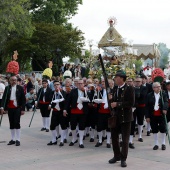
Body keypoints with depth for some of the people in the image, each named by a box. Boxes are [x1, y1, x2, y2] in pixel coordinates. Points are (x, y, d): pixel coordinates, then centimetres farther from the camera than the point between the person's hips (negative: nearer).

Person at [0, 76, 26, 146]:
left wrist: (23, 109, -6)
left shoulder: (20, 88, -1)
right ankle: (12, 139, 16)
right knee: (11, 124, 8)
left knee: (17, 123, -6)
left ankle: (18, 140, 1)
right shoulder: (7, 88, 5)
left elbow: (23, 99, -1)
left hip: (17, 108, -3)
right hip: (10, 108, 3)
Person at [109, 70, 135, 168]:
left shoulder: (130, 89, -11)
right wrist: (111, 100, -5)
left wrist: (118, 104, -21)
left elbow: (131, 103, -19)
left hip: (125, 117, -6)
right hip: (115, 117, 6)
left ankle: (123, 159, 10)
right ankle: (117, 156, 27)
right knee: (114, 137, 12)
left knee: (125, 139, 1)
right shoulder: (115, 89, 9)